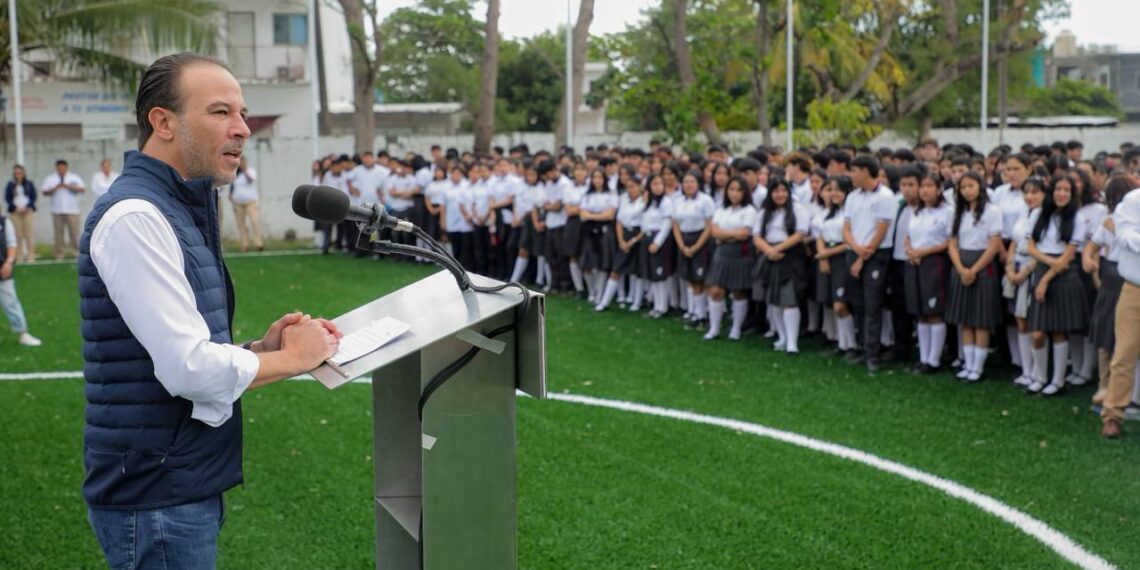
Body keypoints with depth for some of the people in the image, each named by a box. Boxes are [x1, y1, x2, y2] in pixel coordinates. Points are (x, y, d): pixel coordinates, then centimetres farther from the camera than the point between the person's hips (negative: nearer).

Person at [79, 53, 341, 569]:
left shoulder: (180, 210, 13)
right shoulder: (134, 215, -18)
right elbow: (191, 369, -24)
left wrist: (262, 347, 0)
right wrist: (294, 356, -10)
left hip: (187, 484, 10)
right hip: (157, 499, -10)